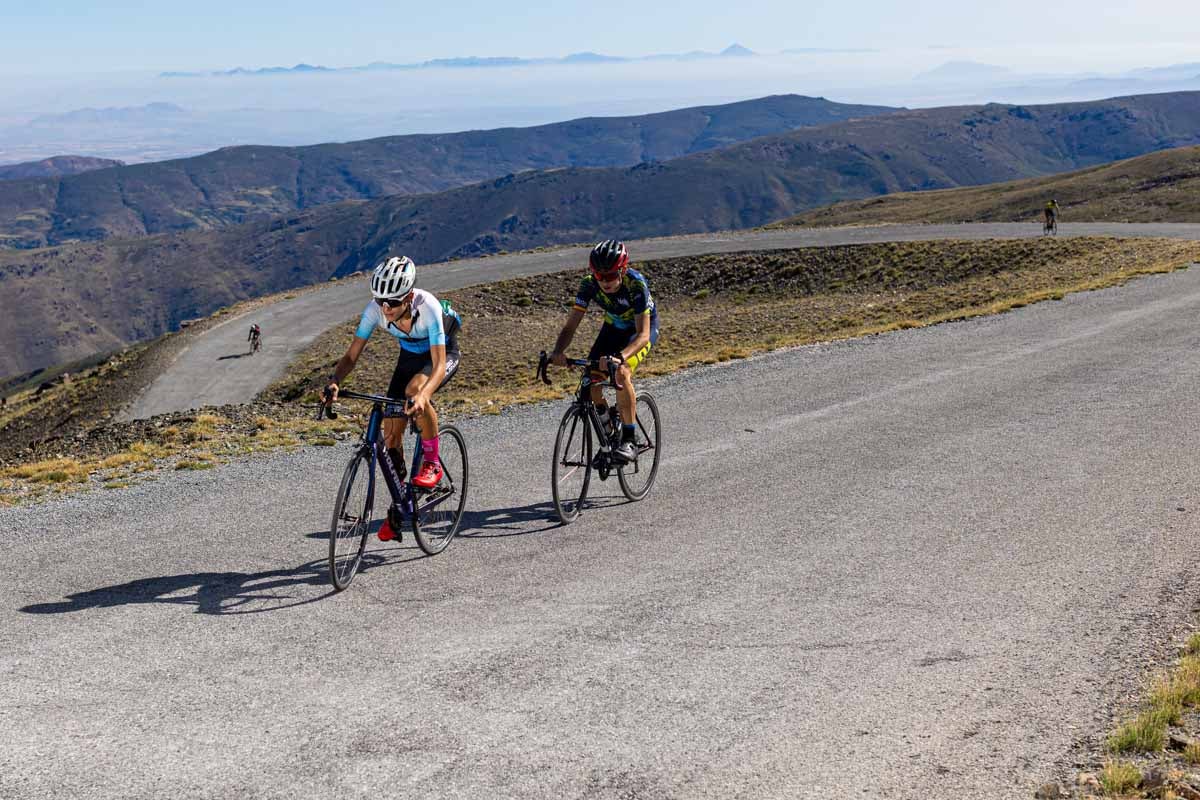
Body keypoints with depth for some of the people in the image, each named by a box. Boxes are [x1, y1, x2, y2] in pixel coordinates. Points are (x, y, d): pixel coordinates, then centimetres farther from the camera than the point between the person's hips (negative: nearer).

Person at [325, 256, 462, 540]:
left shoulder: (428, 307, -38)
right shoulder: (375, 309, -27)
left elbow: (439, 365, -41)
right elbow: (352, 355, -22)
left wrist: (422, 396, -59)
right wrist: (334, 381, -42)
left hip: (444, 354, -4)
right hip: (409, 355, 5)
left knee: (414, 389, -37)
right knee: (391, 431, -5)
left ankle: (432, 464, -17)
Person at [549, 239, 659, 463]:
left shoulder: (636, 284, -35)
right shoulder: (589, 284, -25)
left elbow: (643, 334, -40)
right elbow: (570, 326, -24)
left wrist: (620, 357, -58)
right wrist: (558, 352, -44)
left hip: (642, 327, -4)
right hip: (613, 326, 5)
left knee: (622, 372, -31)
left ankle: (628, 441, -21)